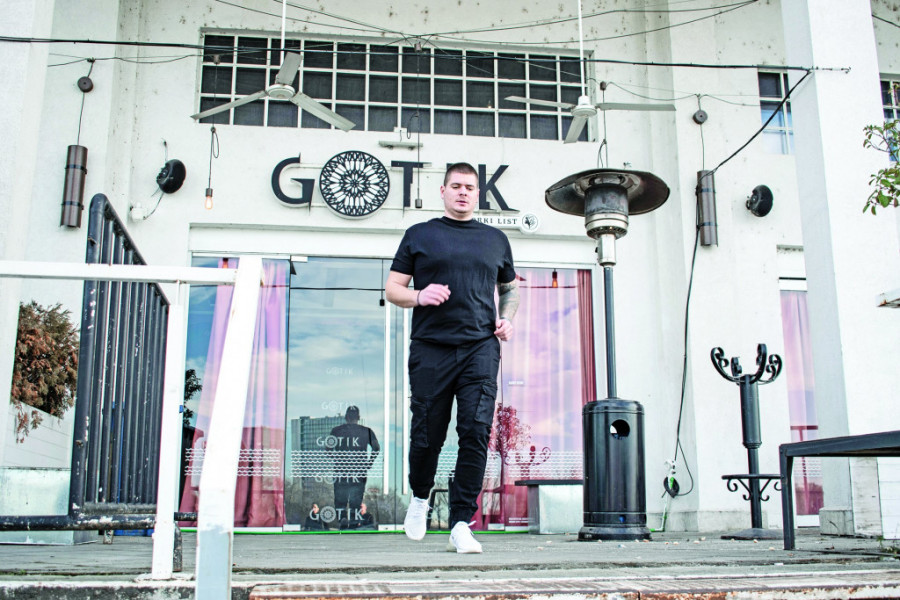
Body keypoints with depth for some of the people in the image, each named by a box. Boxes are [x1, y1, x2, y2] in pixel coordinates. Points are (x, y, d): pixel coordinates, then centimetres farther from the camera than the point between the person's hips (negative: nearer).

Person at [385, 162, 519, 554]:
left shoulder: (495, 239, 19)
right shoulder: (420, 235, 12)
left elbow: (510, 287, 30)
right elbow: (392, 289, 11)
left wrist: (507, 318, 11)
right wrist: (418, 296, -10)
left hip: (480, 347, 1)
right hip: (431, 348, -1)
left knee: (477, 431, -9)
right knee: (427, 433, 2)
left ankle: (461, 524, -2)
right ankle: (420, 496, 32)